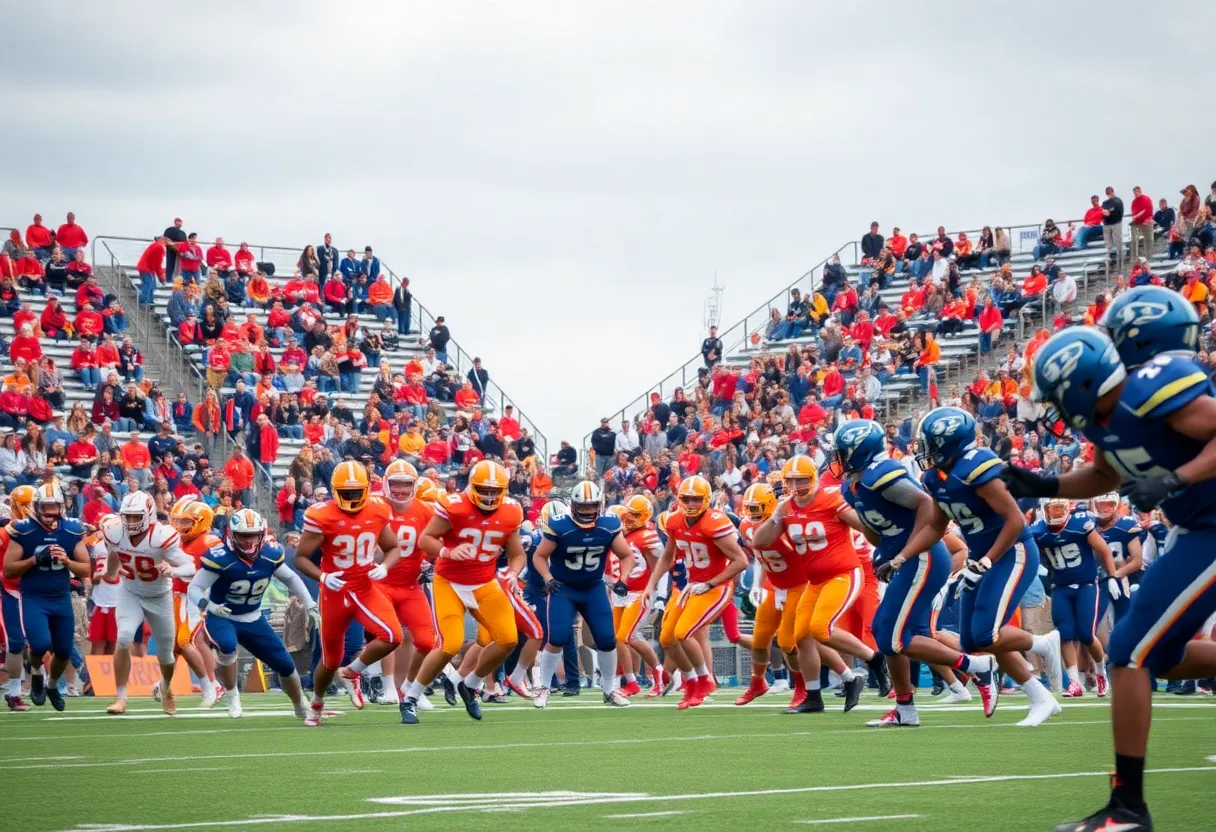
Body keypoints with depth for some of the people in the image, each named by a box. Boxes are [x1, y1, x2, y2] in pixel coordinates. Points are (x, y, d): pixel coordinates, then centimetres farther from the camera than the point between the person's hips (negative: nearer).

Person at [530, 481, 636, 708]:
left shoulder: (609, 526, -14)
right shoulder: (559, 527, -22)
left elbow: (628, 556, 0)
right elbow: (539, 556, -9)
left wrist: (623, 580, -15)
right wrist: (547, 578, -24)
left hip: (594, 588, 3)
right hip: (563, 588, -3)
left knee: (607, 639, -2)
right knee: (558, 638, -16)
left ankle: (610, 690, 17)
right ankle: (543, 687, 3)